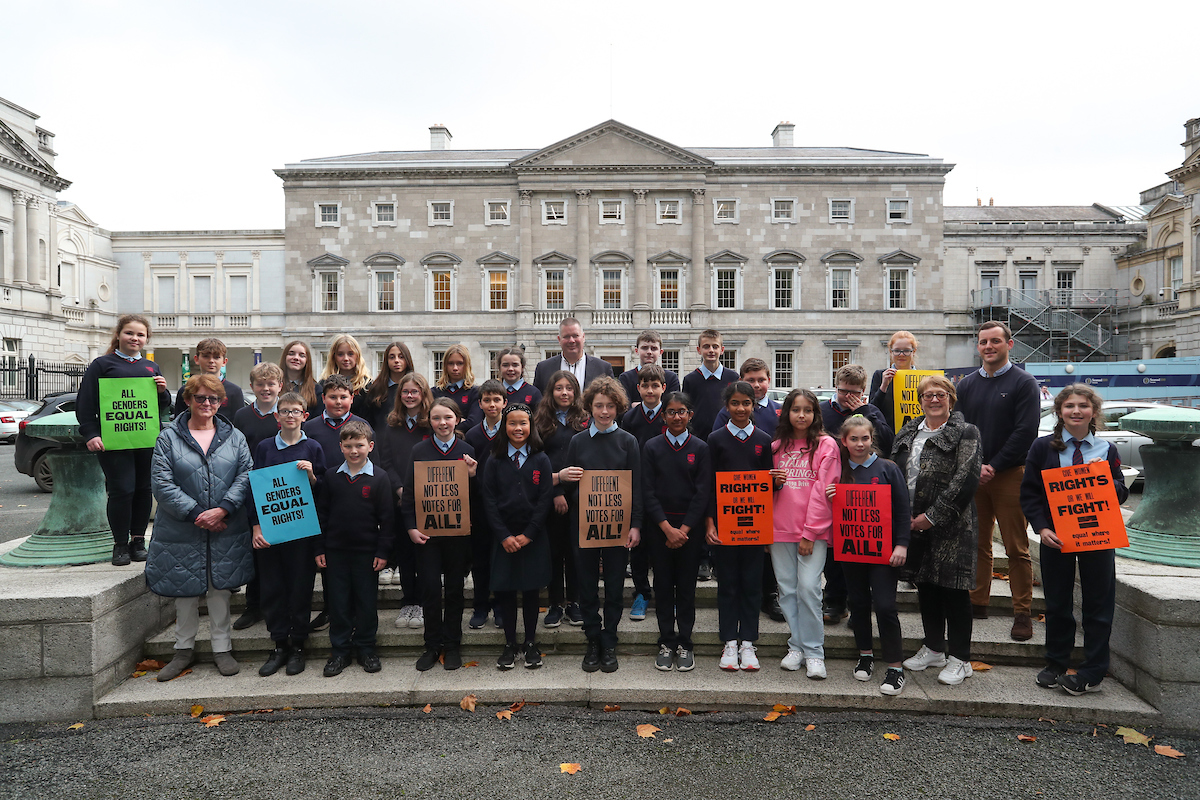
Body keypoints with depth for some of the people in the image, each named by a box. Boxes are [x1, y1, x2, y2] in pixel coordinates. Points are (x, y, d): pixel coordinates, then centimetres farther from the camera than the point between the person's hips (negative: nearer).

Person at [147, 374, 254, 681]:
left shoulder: (234, 437, 6)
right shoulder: (169, 437, 0)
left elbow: (246, 475, -2)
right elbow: (161, 483, -7)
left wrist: (223, 509, -16)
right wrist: (196, 513, -15)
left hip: (225, 529, 1)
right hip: (182, 530, -1)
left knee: (220, 587, 8)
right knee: (185, 589, 10)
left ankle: (222, 648, 21)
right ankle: (184, 649, 27)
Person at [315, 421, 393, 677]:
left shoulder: (379, 478, -4)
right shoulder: (330, 477, 3)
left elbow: (386, 518, -3)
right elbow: (321, 513, 7)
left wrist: (382, 551, -6)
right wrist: (319, 549, 3)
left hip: (366, 551, -2)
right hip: (335, 550, 2)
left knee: (367, 601, 7)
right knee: (338, 601, 9)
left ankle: (366, 648, 23)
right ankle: (340, 651, 22)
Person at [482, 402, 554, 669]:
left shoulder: (541, 460, 1)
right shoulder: (494, 462, 2)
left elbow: (545, 499, -3)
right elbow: (489, 501, -1)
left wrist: (528, 534, -11)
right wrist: (504, 536, -10)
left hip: (533, 536, 0)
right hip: (503, 537, 1)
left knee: (531, 589, 5)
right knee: (505, 589, 5)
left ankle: (531, 643, 20)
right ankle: (509, 644, 19)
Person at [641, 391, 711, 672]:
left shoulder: (701, 448, 2)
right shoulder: (652, 447, 2)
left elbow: (703, 492, -2)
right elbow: (648, 491, -2)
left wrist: (683, 529, -9)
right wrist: (667, 528, -11)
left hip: (690, 527, 0)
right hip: (659, 527, 0)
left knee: (686, 585, 5)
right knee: (663, 585, 6)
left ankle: (685, 644, 16)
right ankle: (666, 643, 17)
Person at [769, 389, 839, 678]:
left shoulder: (826, 445, -1)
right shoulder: (777, 446, 12)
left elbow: (823, 491, -7)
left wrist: (810, 532, -10)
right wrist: (773, 482, -4)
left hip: (814, 531, -4)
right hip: (781, 528, 4)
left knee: (809, 587, -10)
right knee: (787, 589, 6)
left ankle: (814, 652, 4)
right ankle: (796, 647, 19)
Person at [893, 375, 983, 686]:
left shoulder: (966, 433, -5)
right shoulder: (908, 432, 14)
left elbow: (966, 480, -14)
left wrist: (932, 516, -16)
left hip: (951, 525, -6)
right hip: (914, 523, 6)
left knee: (953, 588, -1)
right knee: (925, 584, 14)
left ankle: (959, 659, 12)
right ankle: (933, 648, 28)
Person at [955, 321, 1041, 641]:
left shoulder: (1023, 383, 0)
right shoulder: (967, 384, 13)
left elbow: (1025, 432, -8)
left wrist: (994, 467, -13)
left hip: (1010, 475, -4)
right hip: (972, 475, 4)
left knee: (1017, 549, -1)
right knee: (976, 543, 10)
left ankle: (1022, 613, 8)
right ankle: (977, 603, 20)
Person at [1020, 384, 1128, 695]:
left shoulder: (1107, 449, 6)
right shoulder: (1043, 447, 1)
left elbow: (1121, 492, 7)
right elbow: (1029, 493, -1)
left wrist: (1108, 483, -16)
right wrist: (1041, 528, -14)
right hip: (1056, 537, -1)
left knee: (1098, 604, 5)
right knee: (1057, 603, 9)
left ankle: (1092, 673, 17)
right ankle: (1056, 665, 24)